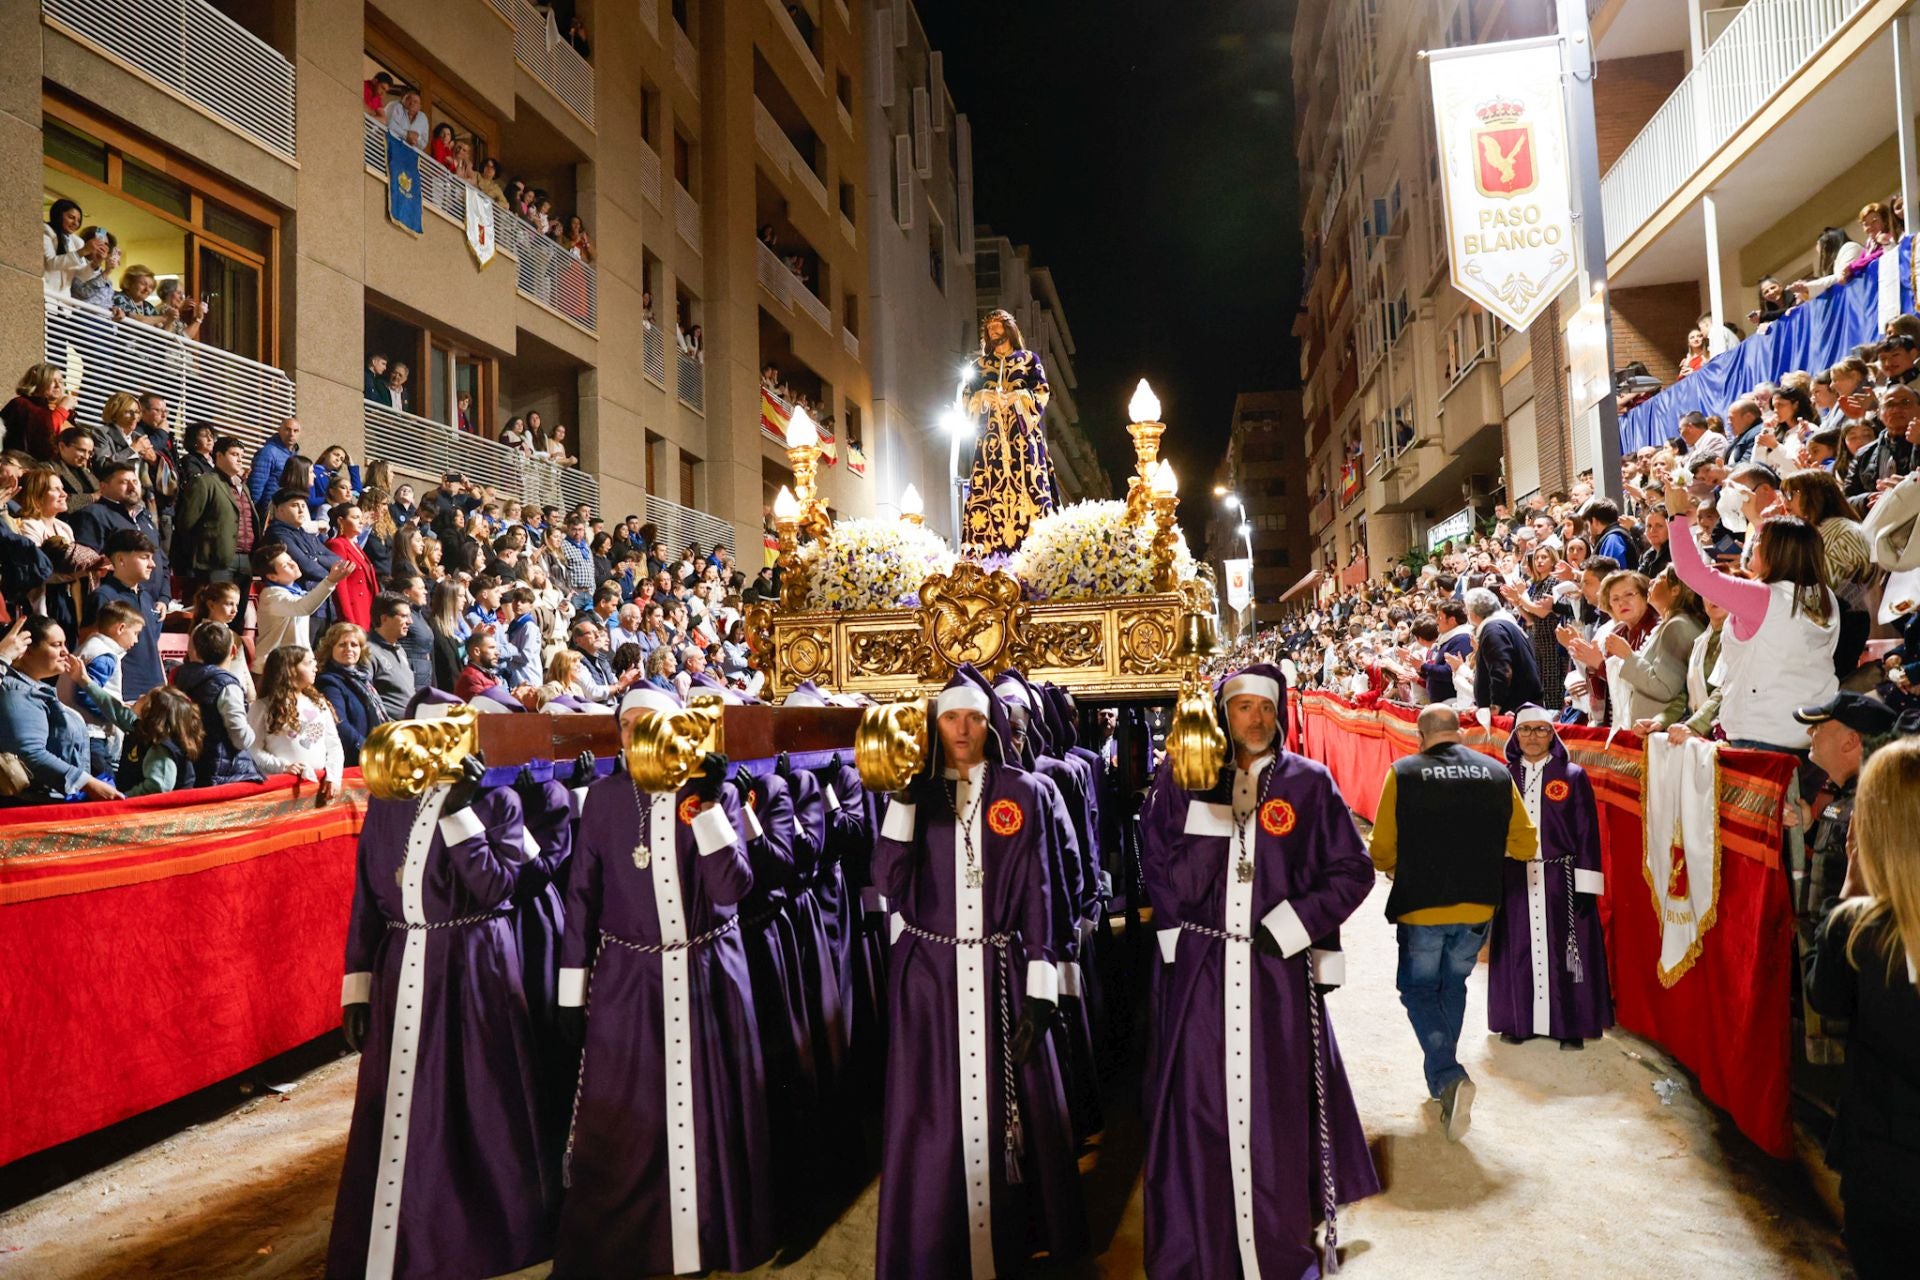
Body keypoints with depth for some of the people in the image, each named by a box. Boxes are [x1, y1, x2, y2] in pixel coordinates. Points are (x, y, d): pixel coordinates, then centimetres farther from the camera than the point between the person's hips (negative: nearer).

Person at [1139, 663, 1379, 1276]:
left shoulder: (1308, 781, 2)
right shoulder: (1184, 778, 2)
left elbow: (1352, 871, 3)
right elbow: (1155, 863, 10)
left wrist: (1290, 928, -5)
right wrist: (1177, 936, 5)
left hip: (1280, 967, 0)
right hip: (1200, 970, 0)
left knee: (1279, 1105, 6)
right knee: (1200, 1105, 5)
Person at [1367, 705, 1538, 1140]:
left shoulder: (1403, 773, -10)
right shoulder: (1497, 773, -2)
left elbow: (1381, 852, -10)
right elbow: (1526, 844, 3)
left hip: (1421, 907, -3)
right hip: (1478, 907, 4)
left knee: (1419, 989, 13)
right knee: (1454, 983, 23)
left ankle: (1448, 1076, -8)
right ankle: (1440, 1076, 34)